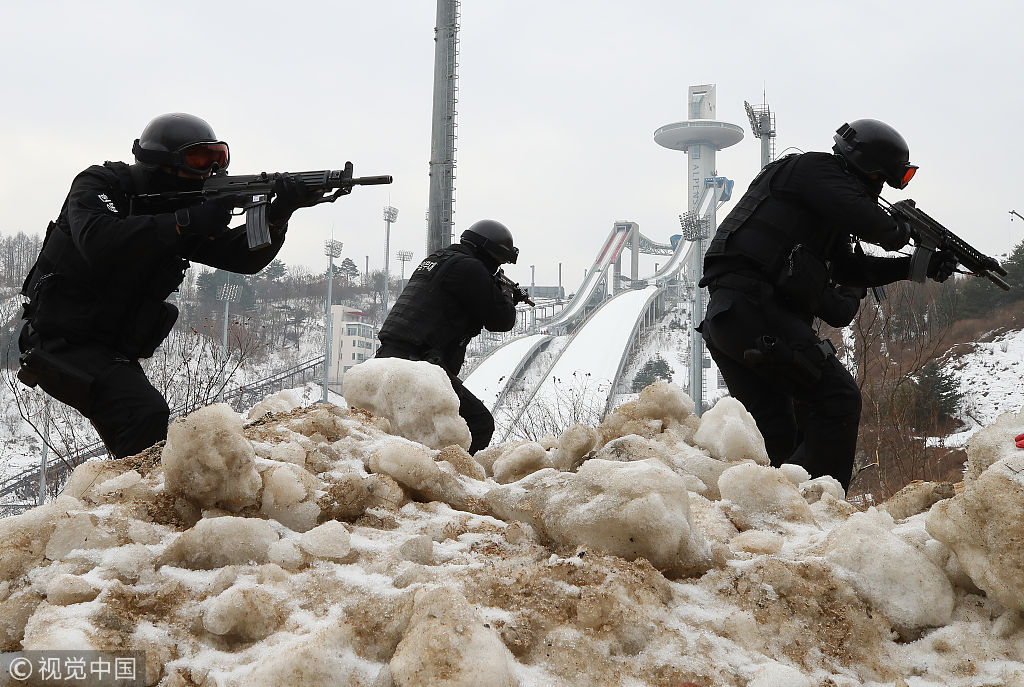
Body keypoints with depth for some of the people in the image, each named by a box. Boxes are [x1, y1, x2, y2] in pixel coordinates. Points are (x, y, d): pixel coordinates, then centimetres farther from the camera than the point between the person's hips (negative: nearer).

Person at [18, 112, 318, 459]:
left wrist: (277, 215, -20)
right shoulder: (99, 185, -12)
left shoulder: (183, 211, 6)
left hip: (115, 352, 8)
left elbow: (245, 256, -1)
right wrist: (186, 222, -35)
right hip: (62, 343, -8)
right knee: (147, 414, -26)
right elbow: (98, 242, -33)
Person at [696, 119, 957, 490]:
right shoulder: (815, 169, -1)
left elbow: (852, 267, 29)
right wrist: (899, 231, 4)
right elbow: (864, 220, -16)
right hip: (753, 308, -10)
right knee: (837, 398, -14)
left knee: (776, 437, 12)